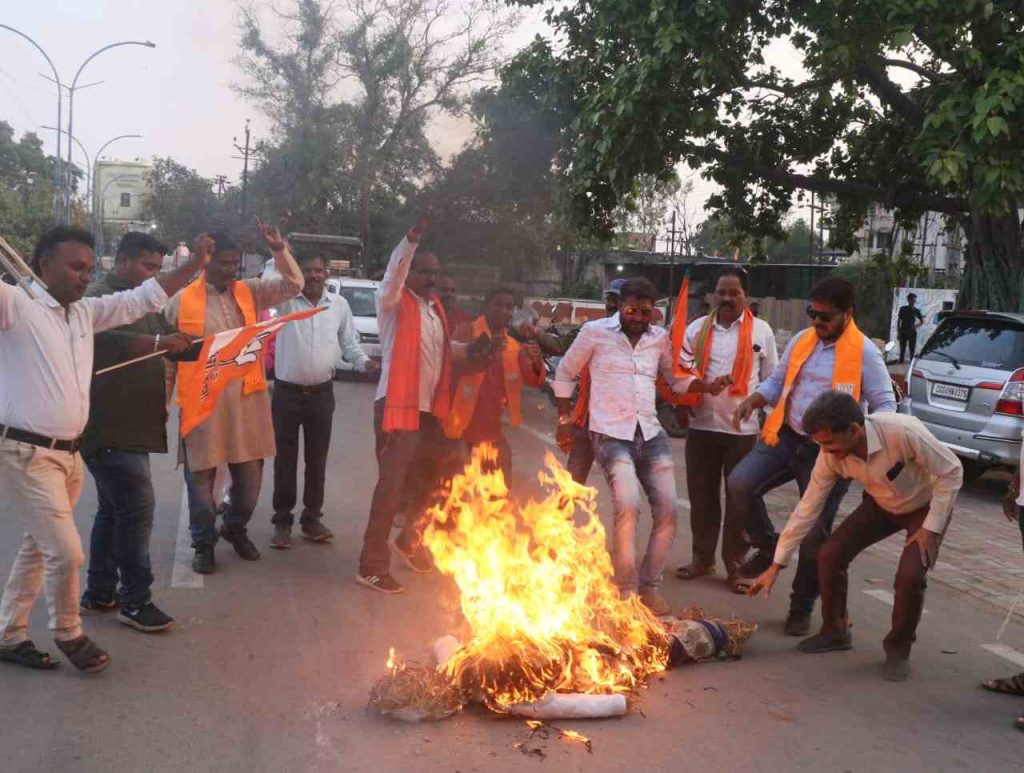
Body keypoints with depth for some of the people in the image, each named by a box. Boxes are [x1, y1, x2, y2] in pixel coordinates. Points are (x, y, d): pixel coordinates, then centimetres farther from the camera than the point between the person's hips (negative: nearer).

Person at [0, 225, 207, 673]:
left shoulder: (86, 312, 10)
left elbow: (143, 299, 14)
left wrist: (195, 264, 8)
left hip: (68, 452, 8)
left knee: (38, 549, 17)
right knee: (66, 552, -5)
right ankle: (68, 634, 19)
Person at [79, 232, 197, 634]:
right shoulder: (100, 297, -12)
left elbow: (173, 342, 22)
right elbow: (103, 340, -31)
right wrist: (157, 342, -42)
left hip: (130, 427, 10)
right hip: (109, 429, -10)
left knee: (114, 510, 15)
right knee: (137, 509, -9)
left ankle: (99, 593, 26)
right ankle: (135, 601, 0)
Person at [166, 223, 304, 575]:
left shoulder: (250, 292, 8)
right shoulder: (182, 300, -2)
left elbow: (293, 284, 2)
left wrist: (279, 250, -13)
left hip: (246, 397, 4)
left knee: (250, 472, 11)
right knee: (201, 476, 6)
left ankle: (235, 528, 35)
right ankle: (204, 543, 21)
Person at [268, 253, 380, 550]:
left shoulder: (339, 304, 5)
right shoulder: (286, 300, -2)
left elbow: (349, 342, 9)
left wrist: (364, 362, -8)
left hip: (322, 393, 2)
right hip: (287, 391, -2)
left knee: (317, 459, 9)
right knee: (285, 459, 5)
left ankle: (312, 518, 21)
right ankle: (282, 521, 15)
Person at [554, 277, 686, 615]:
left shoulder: (660, 337, 9)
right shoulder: (595, 332, -1)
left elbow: (675, 378, 20)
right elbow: (565, 374, 9)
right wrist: (564, 420, 9)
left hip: (651, 434, 5)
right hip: (611, 434, -5)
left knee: (668, 513, -1)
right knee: (628, 506, -24)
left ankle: (649, 585, 17)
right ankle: (626, 590, -8)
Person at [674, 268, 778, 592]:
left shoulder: (761, 331, 2)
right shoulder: (697, 329, 3)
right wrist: (705, 386, -21)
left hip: (744, 429, -1)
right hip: (703, 426, 2)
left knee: (739, 501, 5)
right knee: (702, 497, 11)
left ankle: (735, 564, 17)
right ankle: (702, 557, 26)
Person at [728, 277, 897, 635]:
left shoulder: (864, 353, -8)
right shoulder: (802, 340, 8)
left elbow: (885, 405, -7)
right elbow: (776, 382, 18)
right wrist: (753, 401, -3)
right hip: (787, 436, 5)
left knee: (815, 535, 2)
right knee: (740, 483, -18)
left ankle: (801, 610, 21)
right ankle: (769, 547, 9)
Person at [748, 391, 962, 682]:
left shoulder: (903, 432, -41)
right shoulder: (831, 455, -24)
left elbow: (951, 472, -25)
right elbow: (807, 509, -15)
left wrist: (930, 528, -25)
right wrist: (777, 565, -13)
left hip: (927, 506, -4)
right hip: (881, 505, 4)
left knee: (910, 576, -23)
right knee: (830, 554, -9)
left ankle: (898, 649, 4)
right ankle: (835, 631, 15)